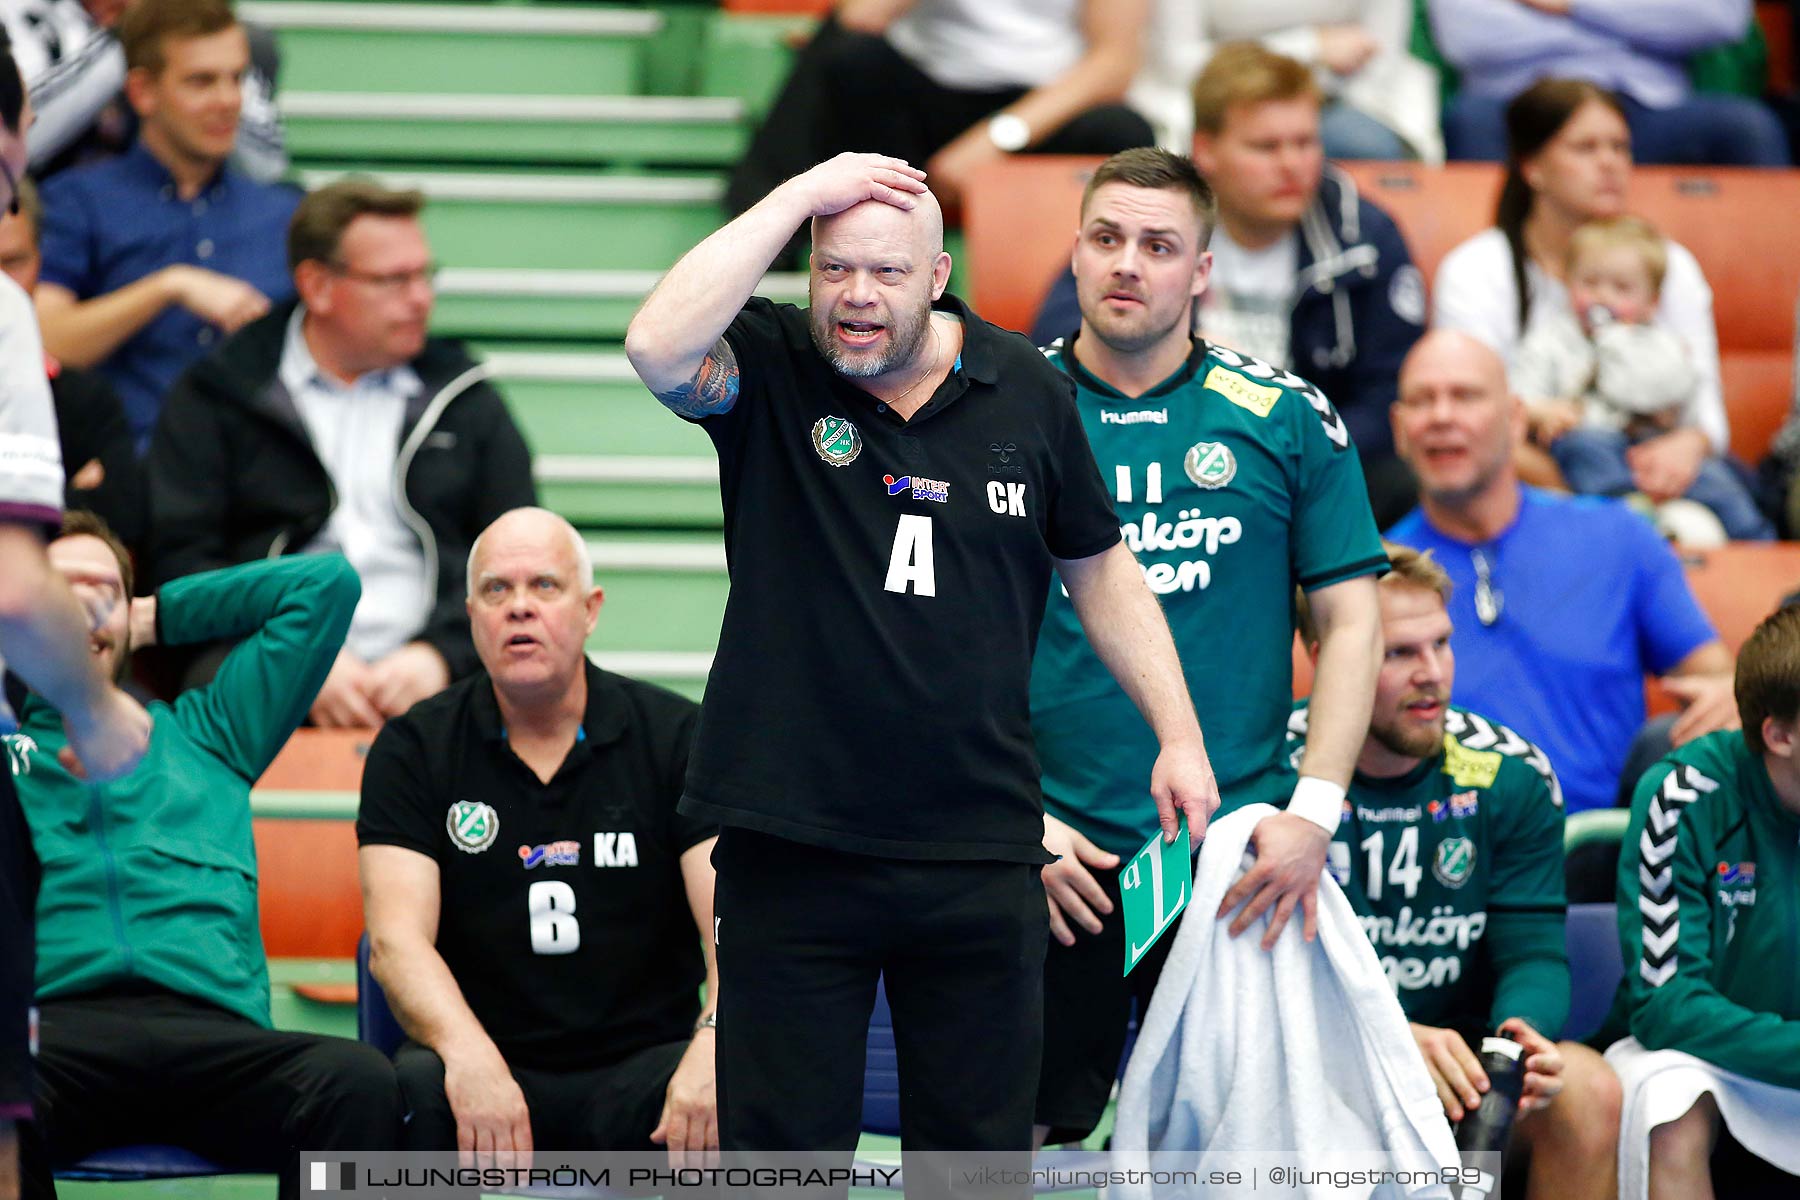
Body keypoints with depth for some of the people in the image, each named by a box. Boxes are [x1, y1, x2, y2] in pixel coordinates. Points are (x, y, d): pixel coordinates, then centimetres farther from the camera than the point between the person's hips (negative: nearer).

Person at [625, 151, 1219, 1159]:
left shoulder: (1028, 393, 6)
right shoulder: (768, 372, -2)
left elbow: (1100, 568, 17)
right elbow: (659, 347, -25)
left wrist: (1180, 735, 10)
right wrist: (800, 196, -21)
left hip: (980, 851, 2)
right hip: (794, 842, -2)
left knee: (979, 1148, 8)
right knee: (786, 1148, 1)